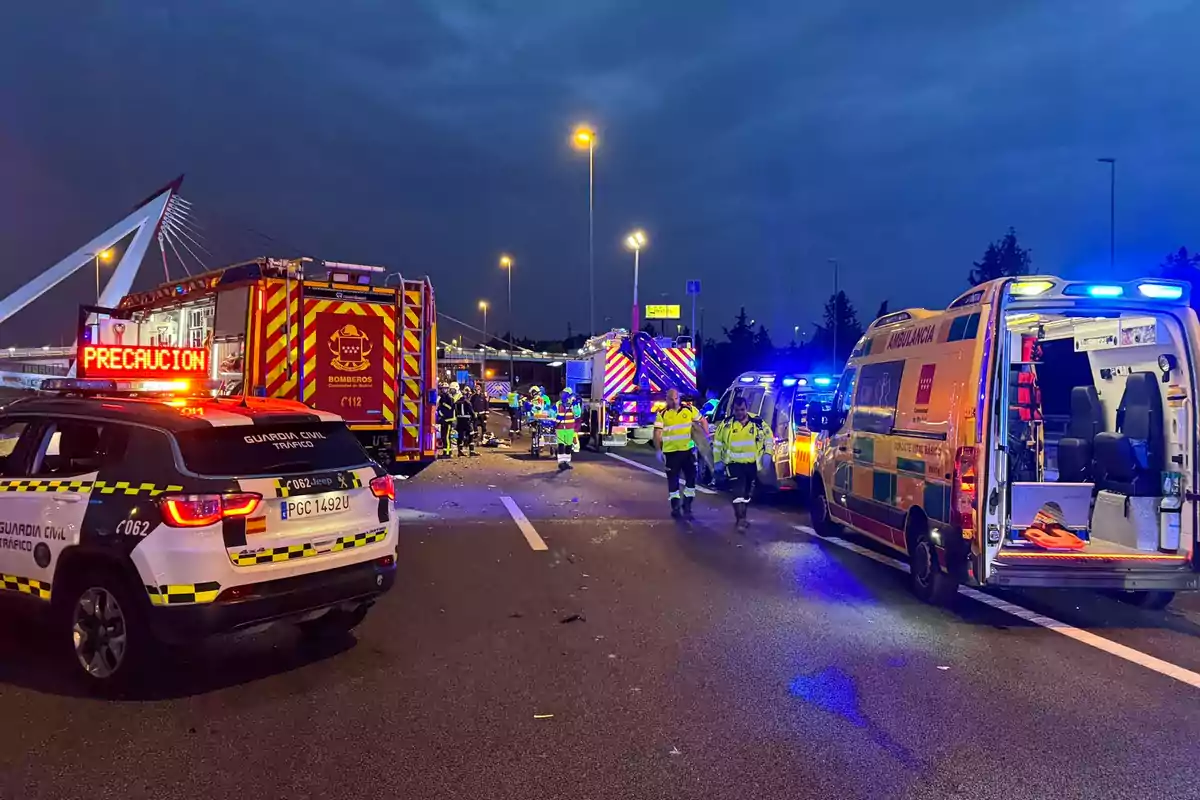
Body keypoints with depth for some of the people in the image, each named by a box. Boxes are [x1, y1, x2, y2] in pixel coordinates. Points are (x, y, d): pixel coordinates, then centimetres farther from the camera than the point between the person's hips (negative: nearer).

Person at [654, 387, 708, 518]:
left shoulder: (689, 409, 2)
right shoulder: (662, 414, -3)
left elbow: (702, 421, 11)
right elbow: (657, 434, -6)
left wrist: (706, 436, -1)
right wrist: (658, 450, -13)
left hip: (688, 450, 2)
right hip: (671, 452, -2)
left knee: (691, 477, 7)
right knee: (673, 480, 3)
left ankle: (687, 505, 22)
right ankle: (675, 507, 11)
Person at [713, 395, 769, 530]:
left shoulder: (758, 423, -3)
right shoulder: (726, 424, -4)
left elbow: (768, 437, 10)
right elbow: (717, 442, 5)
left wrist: (767, 454, 1)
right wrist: (718, 461, 4)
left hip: (752, 463, 2)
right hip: (735, 463, -2)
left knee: (747, 491, 15)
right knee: (739, 490, -14)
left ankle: (742, 517, 32)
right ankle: (741, 519, -12)